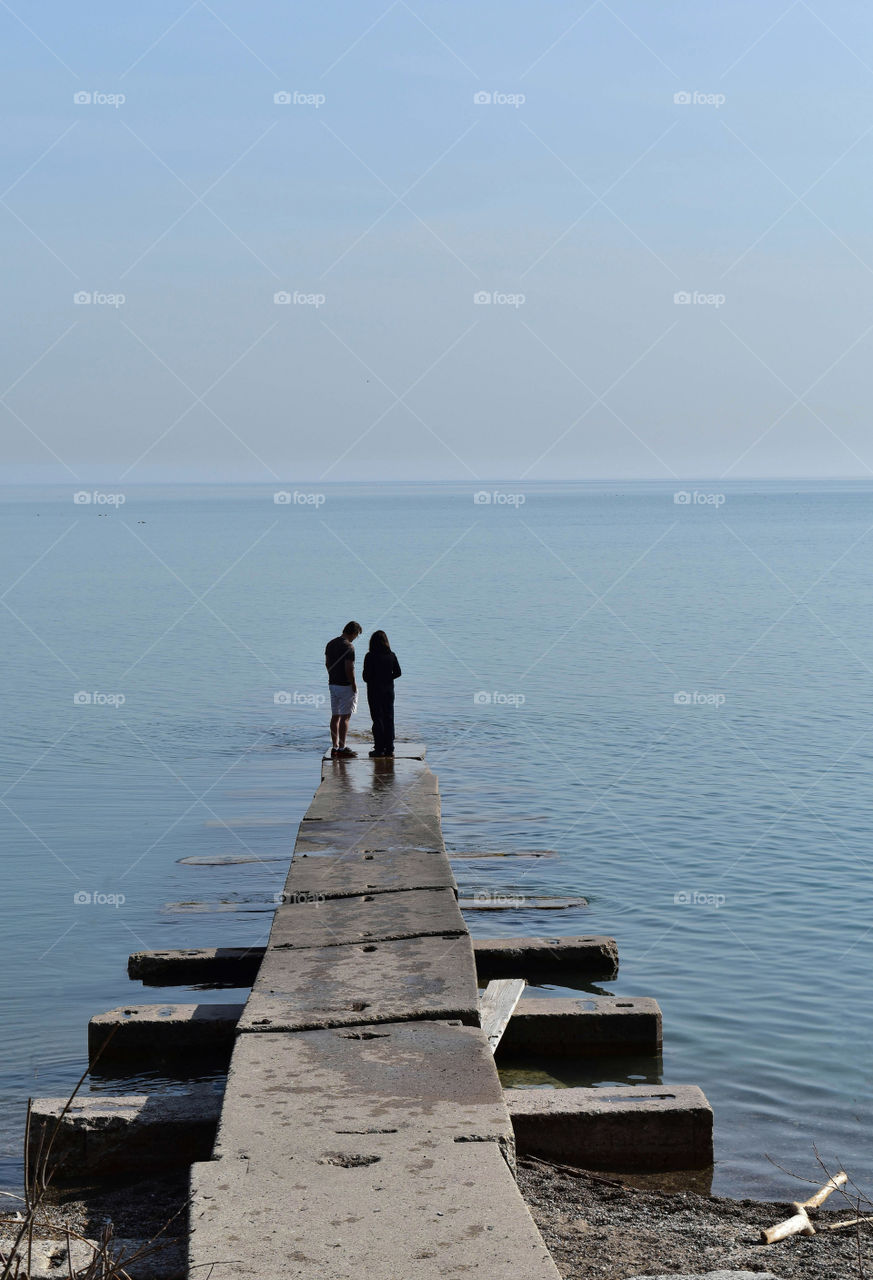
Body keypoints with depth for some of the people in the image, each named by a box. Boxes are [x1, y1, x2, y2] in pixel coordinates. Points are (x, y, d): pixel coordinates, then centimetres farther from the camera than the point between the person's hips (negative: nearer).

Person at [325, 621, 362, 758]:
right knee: (345, 717, -4)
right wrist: (354, 685, -12)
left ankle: (334, 747, 12)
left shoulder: (330, 644, 8)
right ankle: (342, 748, -4)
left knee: (335, 716, 11)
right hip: (345, 685, -8)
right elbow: (349, 668, -21)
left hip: (332, 684, 8)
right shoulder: (348, 647, -18)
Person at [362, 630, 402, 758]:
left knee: (377, 719, 0)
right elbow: (398, 672, 1)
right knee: (389, 719, 9)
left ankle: (379, 748, -1)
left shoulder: (370, 656, -12)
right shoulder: (392, 656, -1)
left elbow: (366, 676, -13)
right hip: (388, 690, 4)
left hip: (375, 691, -4)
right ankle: (389, 748, 9)